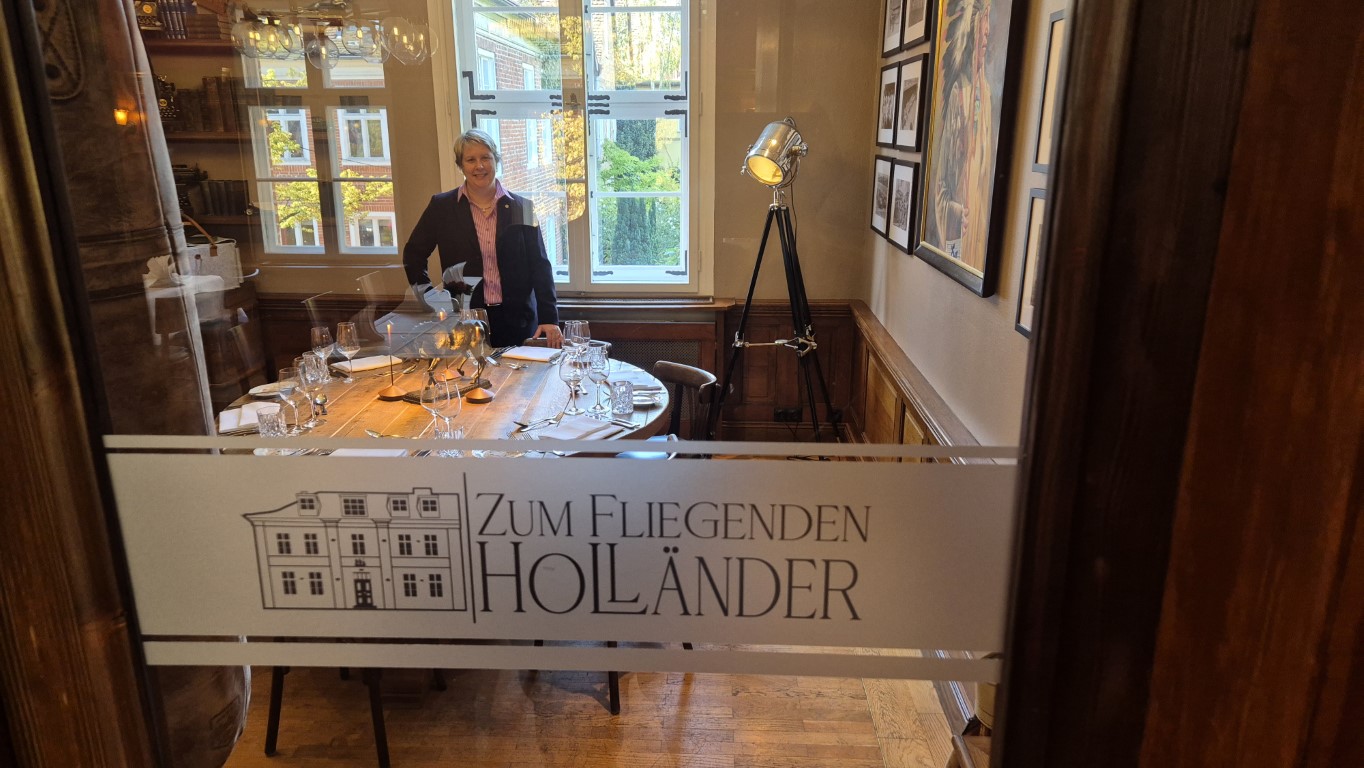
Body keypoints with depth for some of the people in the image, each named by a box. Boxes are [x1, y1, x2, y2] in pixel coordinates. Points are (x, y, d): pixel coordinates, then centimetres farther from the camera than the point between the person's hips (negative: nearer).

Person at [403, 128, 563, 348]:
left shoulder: (521, 208, 2)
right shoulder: (441, 207, 3)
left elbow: (540, 266, 0)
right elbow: (413, 255, 11)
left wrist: (549, 318, -8)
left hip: (517, 321, 1)